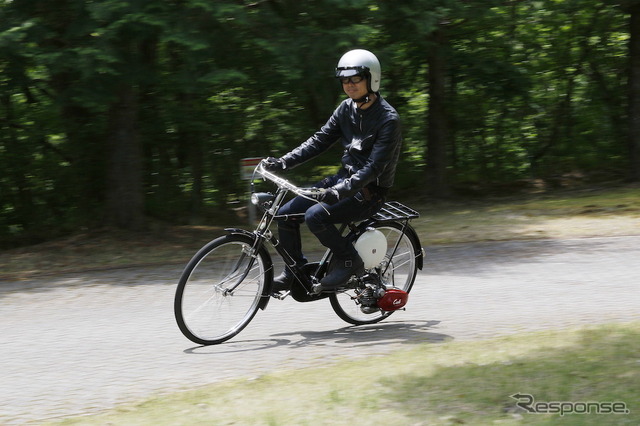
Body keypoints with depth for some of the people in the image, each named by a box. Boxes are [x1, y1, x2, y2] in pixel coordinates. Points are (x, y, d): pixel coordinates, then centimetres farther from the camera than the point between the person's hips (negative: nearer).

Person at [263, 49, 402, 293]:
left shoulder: (388, 119, -18)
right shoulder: (346, 109, 5)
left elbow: (375, 166, -25)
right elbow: (319, 141, 7)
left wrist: (341, 190, -38)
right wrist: (283, 162, -5)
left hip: (369, 191, -8)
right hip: (345, 179, 8)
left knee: (316, 215, -29)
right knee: (286, 214, -4)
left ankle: (349, 261, -7)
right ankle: (294, 273, 12)